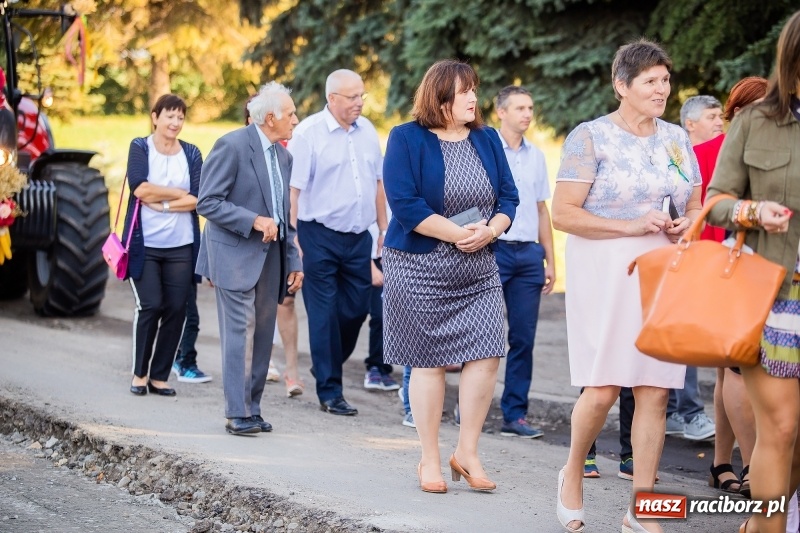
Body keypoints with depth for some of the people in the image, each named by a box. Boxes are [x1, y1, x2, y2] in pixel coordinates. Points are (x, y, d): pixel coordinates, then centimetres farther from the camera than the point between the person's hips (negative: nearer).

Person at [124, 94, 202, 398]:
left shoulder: (191, 154, 7)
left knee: (176, 310, 0)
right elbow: (139, 187, -13)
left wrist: (162, 203, -14)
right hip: (145, 244, -2)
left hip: (181, 246, 3)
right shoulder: (140, 148, 2)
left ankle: (160, 376, 11)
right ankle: (140, 373, 8)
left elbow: (198, 199, -3)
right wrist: (180, 194, -8)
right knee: (150, 306, -8)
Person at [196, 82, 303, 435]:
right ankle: (238, 413, -8)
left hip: (270, 257, 8)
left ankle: (252, 409, 13)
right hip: (236, 256, -8)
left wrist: (293, 262, 16)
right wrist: (254, 221, -21)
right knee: (241, 332, -10)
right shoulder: (232, 146, -11)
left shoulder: (283, 156, 14)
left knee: (263, 335, 7)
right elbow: (207, 202, -15)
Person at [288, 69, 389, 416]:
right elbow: (294, 188, -11)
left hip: (358, 236, 5)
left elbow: (378, 182, 17)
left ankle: (327, 368, 30)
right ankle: (329, 392, 8)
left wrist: (384, 229, 15)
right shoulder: (309, 133, -9)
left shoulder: (367, 131, 9)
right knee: (324, 314, 1)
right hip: (320, 236, -5)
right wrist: (293, 238, -15)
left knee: (357, 308, 8)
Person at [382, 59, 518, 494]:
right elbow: (405, 205, -16)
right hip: (420, 266, -4)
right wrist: (459, 234, -19)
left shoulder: (487, 140, 8)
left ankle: (467, 453, 8)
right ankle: (430, 461, 12)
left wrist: (490, 230, -13)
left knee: (487, 356, -5)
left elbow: (508, 196, 7)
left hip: (479, 267, 4)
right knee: (428, 362, 2)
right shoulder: (407, 139, -7)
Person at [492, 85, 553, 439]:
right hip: (494, 249, -5)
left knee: (524, 338, 3)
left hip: (529, 253, 5)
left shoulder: (536, 156, 15)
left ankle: (515, 414, 8)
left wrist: (550, 260, 16)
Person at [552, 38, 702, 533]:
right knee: (603, 389, -9)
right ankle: (573, 473, 19)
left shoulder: (677, 139, 12)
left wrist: (688, 222, -4)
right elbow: (563, 213, -10)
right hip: (605, 274, -4)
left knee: (655, 392, 0)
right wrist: (632, 226, -17)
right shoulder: (591, 137, -4)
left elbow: (696, 205, 20)